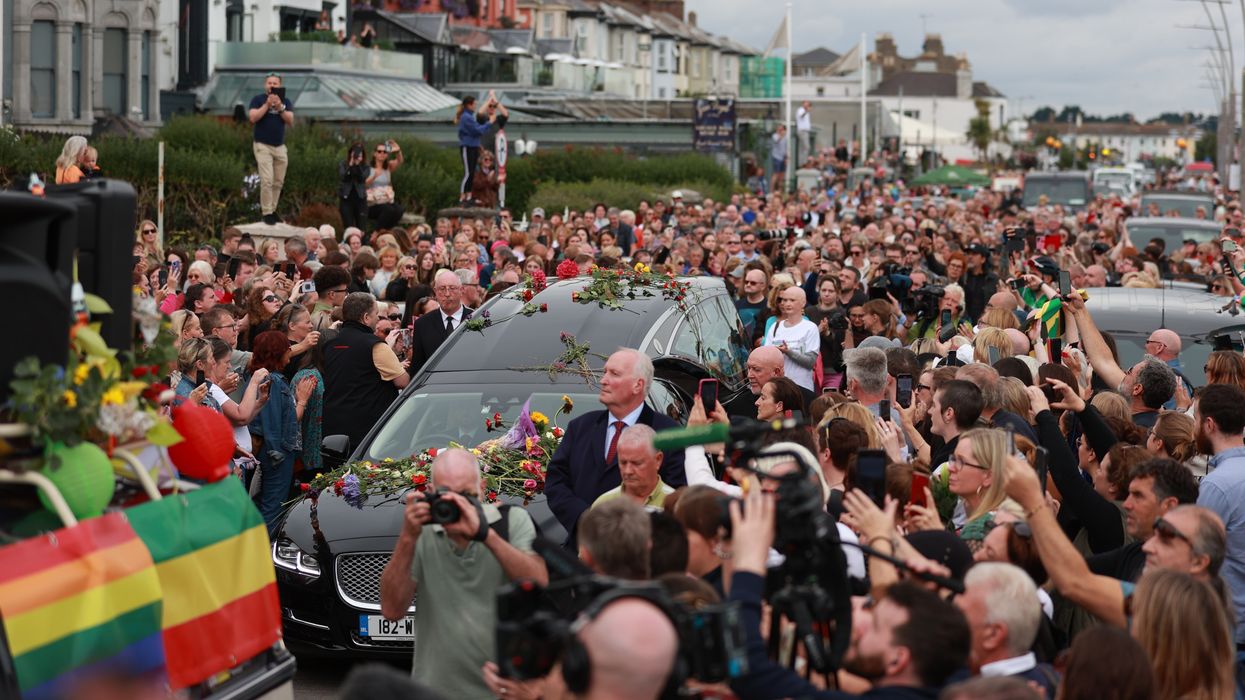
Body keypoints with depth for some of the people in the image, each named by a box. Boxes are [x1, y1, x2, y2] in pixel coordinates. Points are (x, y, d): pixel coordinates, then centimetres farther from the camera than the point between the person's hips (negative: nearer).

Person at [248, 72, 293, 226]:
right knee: (267, 180, -13)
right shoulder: (258, 99, 1)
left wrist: (280, 107, -18)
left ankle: (272, 209, 17)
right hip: (263, 145, -4)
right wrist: (267, 105, -18)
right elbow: (253, 118, -12)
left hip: (280, 147, 4)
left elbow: (290, 120, -3)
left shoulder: (285, 102, 9)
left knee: (278, 182, 6)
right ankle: (267, 213, -7)